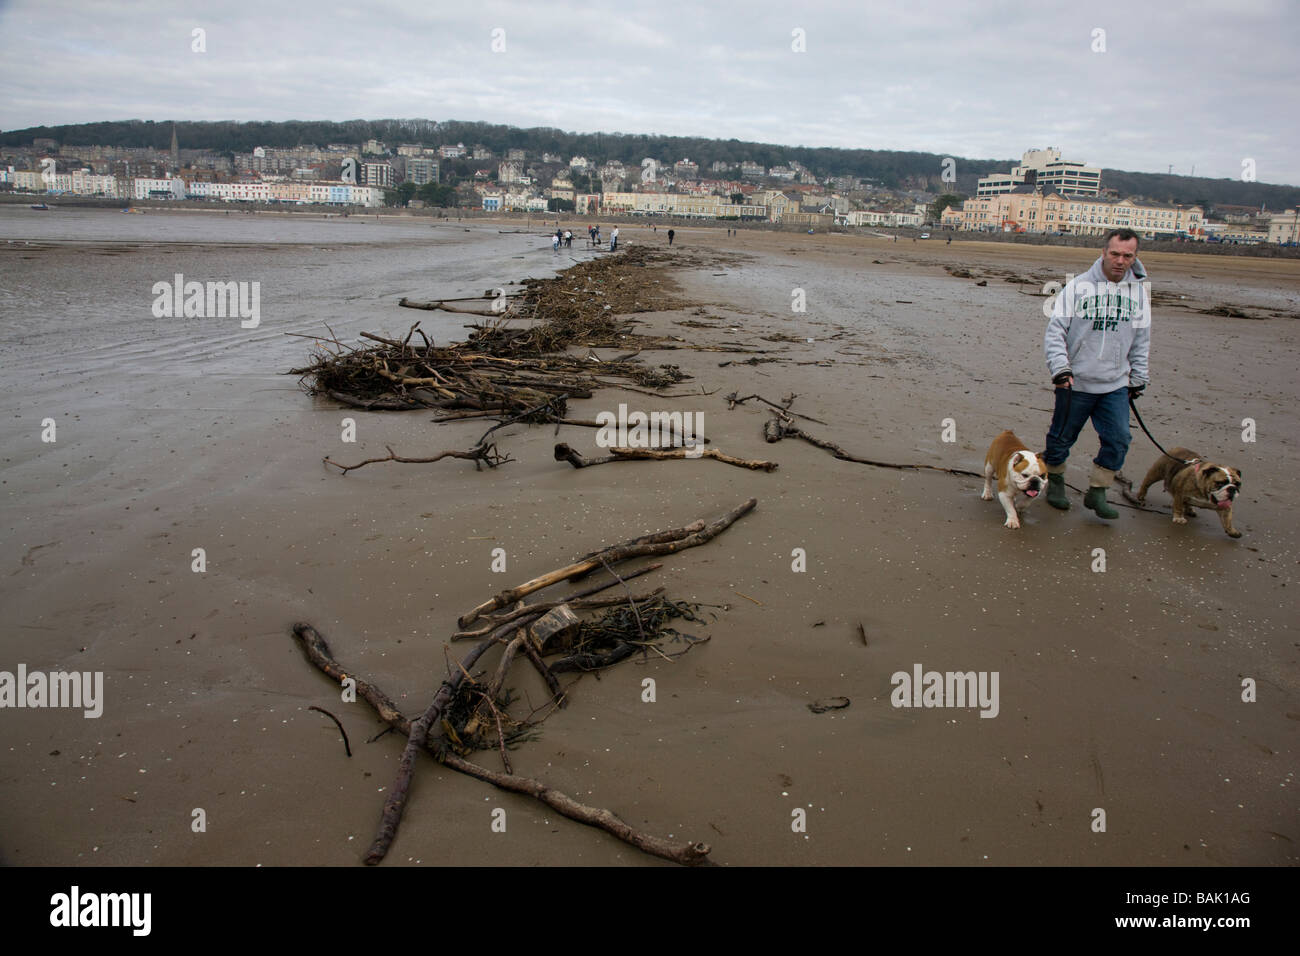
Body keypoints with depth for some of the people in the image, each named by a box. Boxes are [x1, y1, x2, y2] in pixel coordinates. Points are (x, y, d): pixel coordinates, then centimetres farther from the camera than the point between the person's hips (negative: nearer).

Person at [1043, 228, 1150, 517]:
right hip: (1075, 382, -3)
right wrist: (1060, 366, -19)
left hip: (1116, 385, 3)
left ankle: (1096, 492, 11)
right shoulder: (1078, 286, -6)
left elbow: (1142, 340, 15)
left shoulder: (1139, 290, 5)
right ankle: (1055, 481, 32)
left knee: (1118, 439, -4)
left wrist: (1138, 378, 14)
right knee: (1062, 437, 9)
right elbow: (1055, 331, -7)